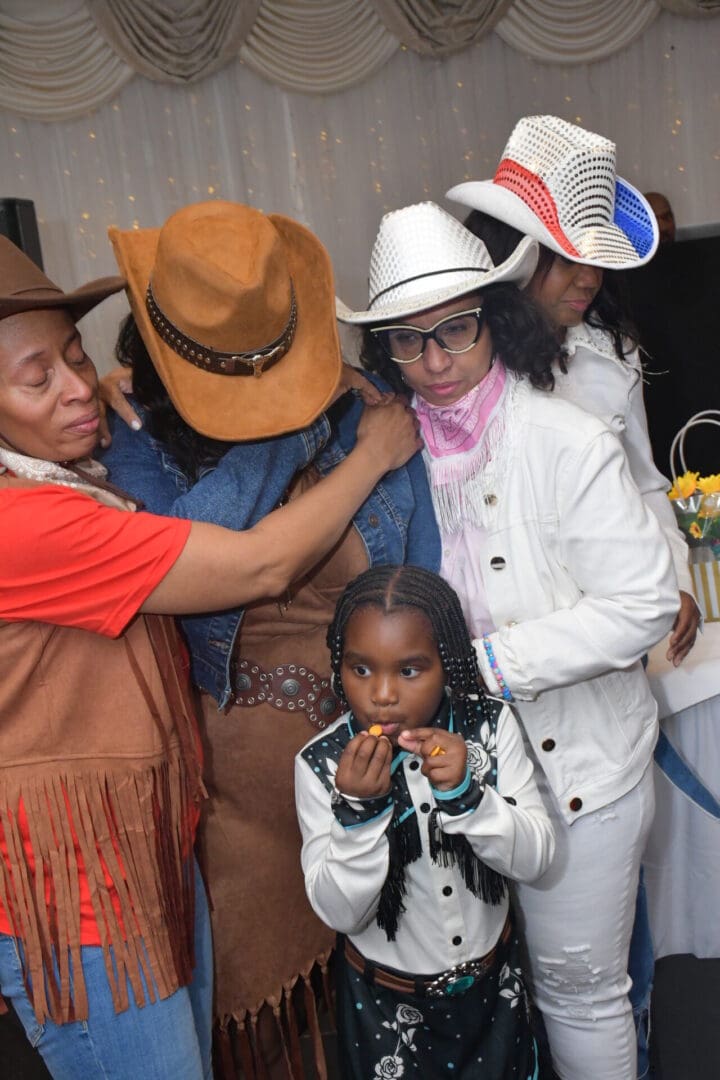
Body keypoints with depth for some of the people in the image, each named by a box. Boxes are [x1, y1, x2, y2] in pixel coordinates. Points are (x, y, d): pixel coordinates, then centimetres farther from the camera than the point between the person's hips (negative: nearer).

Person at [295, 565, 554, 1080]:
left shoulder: (491, 724, -15)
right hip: (385, 997, -2)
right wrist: (357, 810, -36)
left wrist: (464, 792, -32)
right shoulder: (321, 764, -21)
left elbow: (536, 858, -16)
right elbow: (341, 912, -20)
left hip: (492, 978, 3)